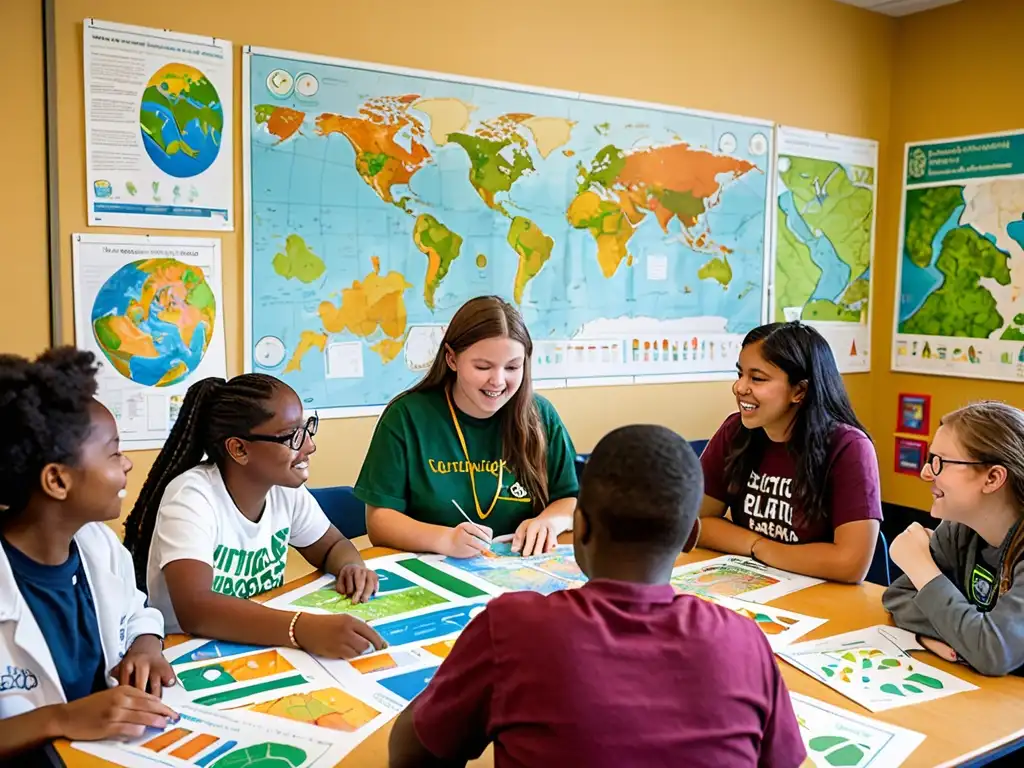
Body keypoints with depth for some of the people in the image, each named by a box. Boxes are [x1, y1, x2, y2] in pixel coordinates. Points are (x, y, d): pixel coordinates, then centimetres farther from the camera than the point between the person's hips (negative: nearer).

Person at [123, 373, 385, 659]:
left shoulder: (287, 488, -5)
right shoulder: (191, 497, -22)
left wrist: (352, 568, -12)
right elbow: (194, 610, -35)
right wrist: (305, 629, -47)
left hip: (263, 646, 6)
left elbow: (333, 546, 12)